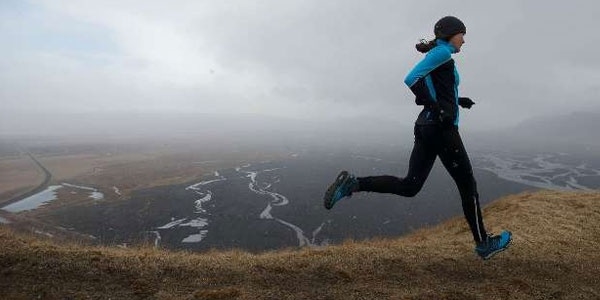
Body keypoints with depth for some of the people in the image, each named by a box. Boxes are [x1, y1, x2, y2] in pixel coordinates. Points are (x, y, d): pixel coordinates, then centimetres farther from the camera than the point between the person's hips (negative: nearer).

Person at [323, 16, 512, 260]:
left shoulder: (438, 56, 24)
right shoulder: (442, 52, -4)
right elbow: (411, 78, -20)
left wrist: (458, 101, 21)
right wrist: (436, 107, -18)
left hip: (427, 127, 9)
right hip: (442, 128, -9)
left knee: (409, 186, 4)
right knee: (467, 185, 6)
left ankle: (352, 183, -8)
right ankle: (483, 243, 21)